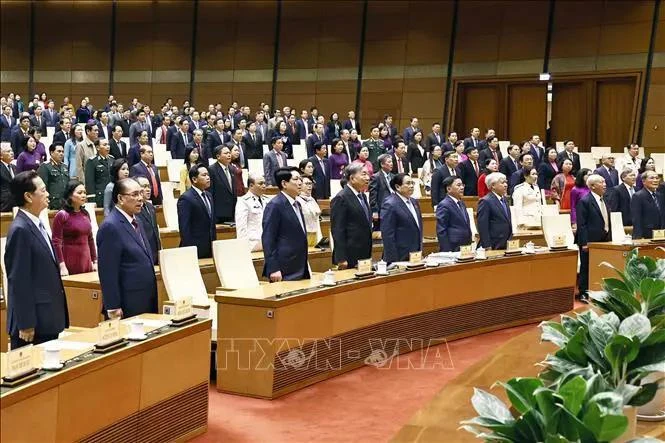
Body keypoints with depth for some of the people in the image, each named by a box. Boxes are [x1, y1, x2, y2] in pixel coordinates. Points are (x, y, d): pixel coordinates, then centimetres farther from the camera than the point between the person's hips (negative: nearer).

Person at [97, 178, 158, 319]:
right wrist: (113, 308, -18)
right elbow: (108, 272, -17)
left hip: (147, 304, 8)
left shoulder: (135, 222, 14)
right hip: (127, 308, -8)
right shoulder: (110, 227, -14)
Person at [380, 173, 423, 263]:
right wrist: (393, 260, -18)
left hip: (415, 256, 7)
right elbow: (387, 235, -15)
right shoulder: (390, 205, -11)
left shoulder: (414, 202, 14)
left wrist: (420, 252, 16)